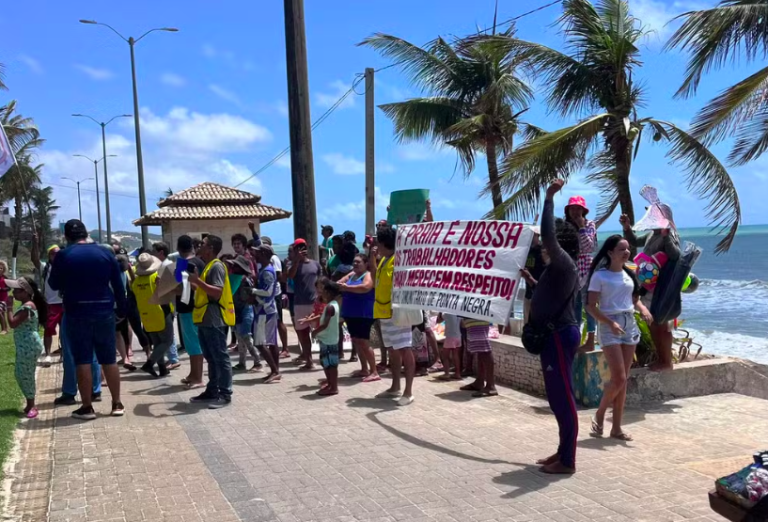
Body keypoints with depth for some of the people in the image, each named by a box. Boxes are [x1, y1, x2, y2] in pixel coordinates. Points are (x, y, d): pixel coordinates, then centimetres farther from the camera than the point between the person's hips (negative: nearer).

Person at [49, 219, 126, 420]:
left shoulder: (64, 255, -4)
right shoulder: (105, 252, 4)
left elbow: (54, 284, 7)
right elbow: (118, 284, 5)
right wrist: (122, 310, 11)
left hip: (77, 314, -2)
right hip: (104, 312, 3)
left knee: (83, 361, 3)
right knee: (109, 359, 9)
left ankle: (87, 407, 7)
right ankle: (117, 404, 13)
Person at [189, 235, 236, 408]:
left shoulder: (217, 266, -12)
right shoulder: (207, 266, 20)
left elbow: (217, 292, -23)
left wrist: (198, 280, -23)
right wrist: (192, 283, 16)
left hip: (214, 319, -10)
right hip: (205, 319, 10)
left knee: (220, 357, -5)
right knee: (210, 358, 14)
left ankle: (225, 394, -1)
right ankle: (212, 390, 21)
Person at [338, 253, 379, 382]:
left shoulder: (368, 275, -8)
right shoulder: (351, 275, 15)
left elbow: (366, 287, -27)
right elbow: (339, 283, 6)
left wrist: (347, 287, -30)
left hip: (364, 315, -8)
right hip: (350, 314, 8)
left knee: (363, 342, -10)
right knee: (356, 342, 13)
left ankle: (374, 372, -6)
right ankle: (364, 369, 24)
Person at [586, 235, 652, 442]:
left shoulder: (629, 274, 10)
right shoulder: (600, 276, -8)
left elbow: (635, 299, 18)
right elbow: (591, 306, -10)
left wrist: (643, 308, -4)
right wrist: (610, 323, -20)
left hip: (630, 326, 6)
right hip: (610, 327, -6)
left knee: (623, 380, 7)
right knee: (619, 379, -11)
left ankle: (616, 427, 14)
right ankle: (599, 414, 13)